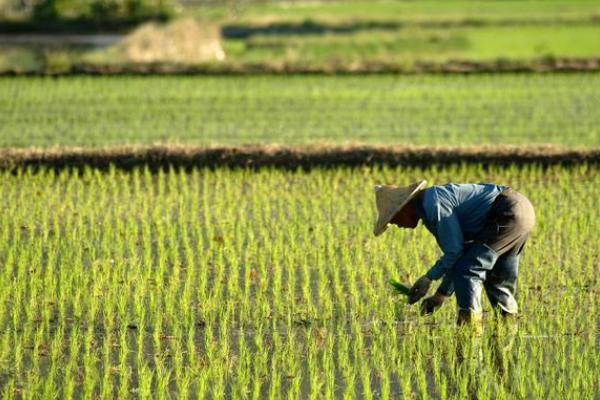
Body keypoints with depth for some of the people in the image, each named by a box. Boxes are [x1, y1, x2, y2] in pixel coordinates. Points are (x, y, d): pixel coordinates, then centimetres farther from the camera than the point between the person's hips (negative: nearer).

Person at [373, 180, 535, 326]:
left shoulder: (434, 204, -15)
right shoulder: (428, 210, 18)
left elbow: (455, 250, -15)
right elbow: (456, 253, 22)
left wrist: (429, 278, -4)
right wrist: (441, 295, 20)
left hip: (508, 214, -10)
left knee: (466, 270, -10)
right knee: (496, 278, 20)